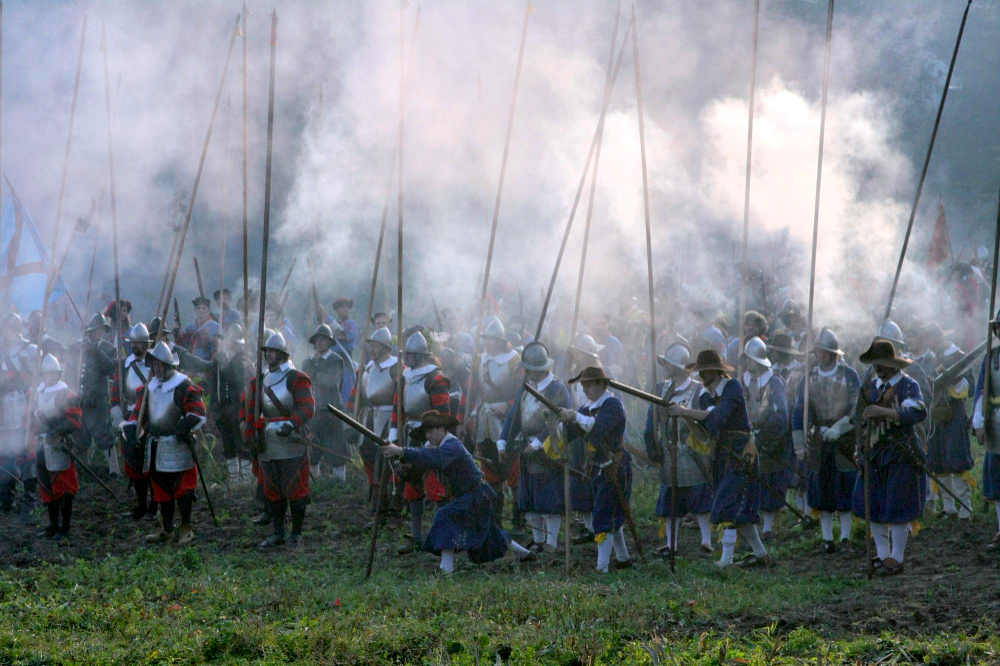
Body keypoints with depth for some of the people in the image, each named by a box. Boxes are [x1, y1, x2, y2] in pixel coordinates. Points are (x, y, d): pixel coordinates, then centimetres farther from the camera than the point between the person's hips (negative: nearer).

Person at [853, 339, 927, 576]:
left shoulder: (908, 385, -9)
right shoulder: (870, 386, 11)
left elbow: (918, 413, -27)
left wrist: (884, 412, -36)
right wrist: (862, 449, 20)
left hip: (900, 457, -6)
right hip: (874, 456, 6)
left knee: (897, 510, -3)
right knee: (873, 506, 8)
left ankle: (897, 560, 5)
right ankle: (883, 555, 20)